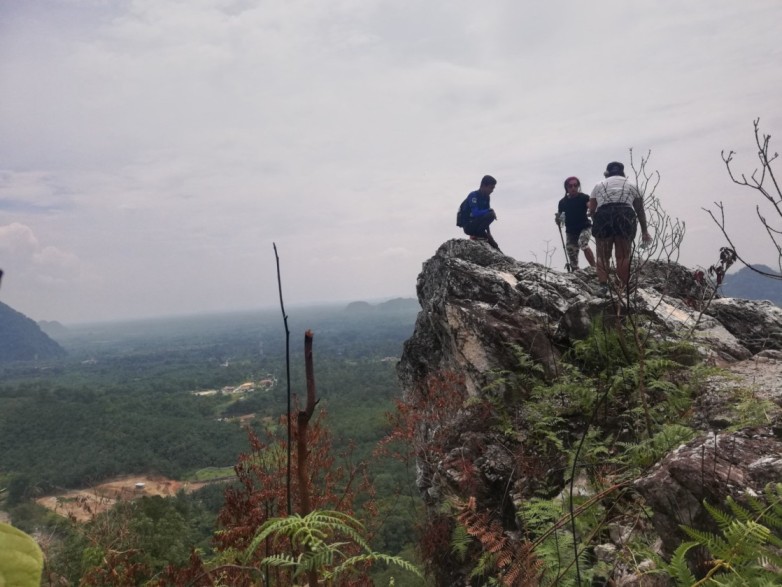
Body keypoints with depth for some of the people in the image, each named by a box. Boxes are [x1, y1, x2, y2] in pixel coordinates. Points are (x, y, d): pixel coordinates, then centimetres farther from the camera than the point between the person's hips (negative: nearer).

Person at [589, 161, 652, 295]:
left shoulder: (599, 186, 22)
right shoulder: (631, 186, 24)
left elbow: (591, 210, 12)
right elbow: (640, 211, 26)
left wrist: (597, 226, 24)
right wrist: (644, 231, 33)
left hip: (603, 217, 0)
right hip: (626, 217, 1)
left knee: (603, 255, 8)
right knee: (623, 256, 9)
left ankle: (603, 283, -8)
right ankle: (625, 286, 9)